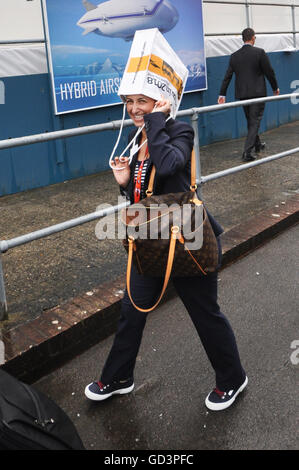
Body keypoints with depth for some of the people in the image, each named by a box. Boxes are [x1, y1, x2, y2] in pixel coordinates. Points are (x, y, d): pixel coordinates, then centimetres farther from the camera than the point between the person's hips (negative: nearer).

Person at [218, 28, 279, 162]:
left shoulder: (234, 56, 3)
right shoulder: (259, 52, -8)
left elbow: (227, 76, 4)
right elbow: (269, 72, -5)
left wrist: (222, 94, 9)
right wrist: (275, 88, 8)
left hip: (242, 94, 5)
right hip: (257, 93, -5)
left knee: (251, 121, 19)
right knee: (254, 121, -2)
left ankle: (257, 144, 36)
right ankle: (247, 151, -10)